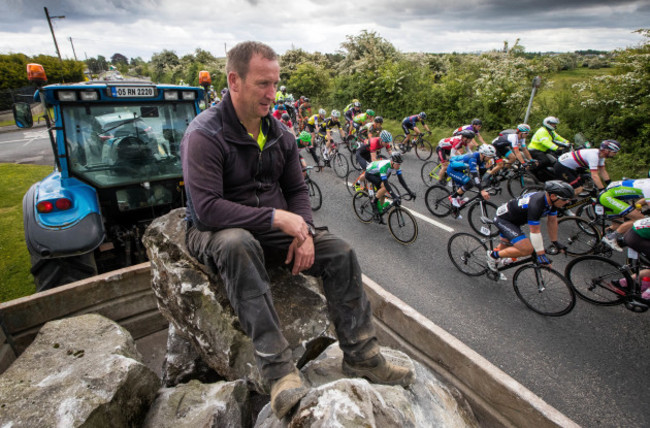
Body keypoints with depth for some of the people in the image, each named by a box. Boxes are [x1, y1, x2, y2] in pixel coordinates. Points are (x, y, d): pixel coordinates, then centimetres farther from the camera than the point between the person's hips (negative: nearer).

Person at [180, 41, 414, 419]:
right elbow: (207, 209, -25)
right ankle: (278, 369, -34)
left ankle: (361, 355, -3)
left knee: (340, 251, -12)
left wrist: (304, 231, -12)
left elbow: (297, 190, 8)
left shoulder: (280, 134, 5)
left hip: (273, 231, 6)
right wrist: (277, 217, -27)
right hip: (218, 233, -5)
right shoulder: (204, 135, -16)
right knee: (238, 244, -41)